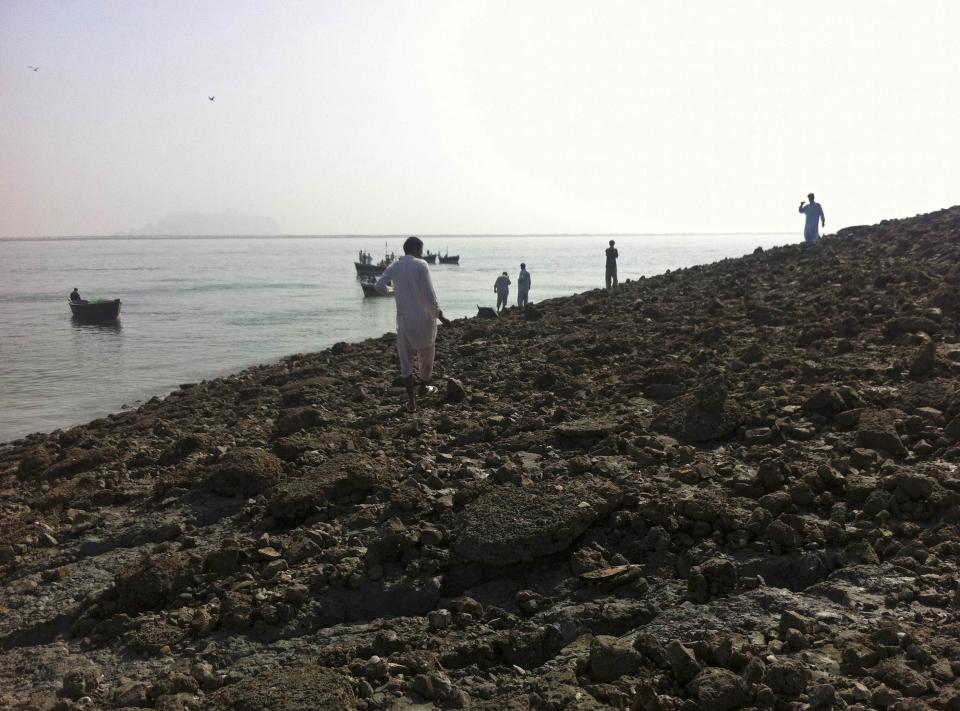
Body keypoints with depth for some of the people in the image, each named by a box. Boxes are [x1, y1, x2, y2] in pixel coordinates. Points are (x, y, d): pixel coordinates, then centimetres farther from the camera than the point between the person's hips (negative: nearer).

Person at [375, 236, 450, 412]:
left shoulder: (394, 267, 2)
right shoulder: (421, 265, -11)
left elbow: (379, 286, 2)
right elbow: (429, 296, -17)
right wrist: (440, 316, -7)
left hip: (404, 320, 3)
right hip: (424, 318, -3)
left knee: (405, 359, 6)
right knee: (426, 354, 20)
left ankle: (411, 401, 1)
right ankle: (423, 387, 38)